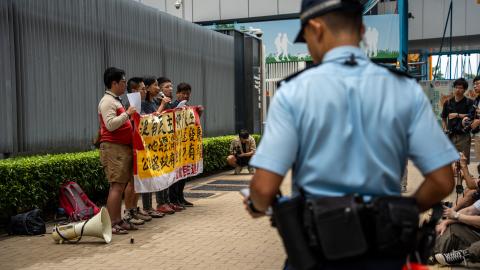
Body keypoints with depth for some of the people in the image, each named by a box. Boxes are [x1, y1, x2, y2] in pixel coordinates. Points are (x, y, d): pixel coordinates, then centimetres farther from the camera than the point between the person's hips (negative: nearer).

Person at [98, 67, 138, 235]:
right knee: (116, 186, -11)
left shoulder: (116, 101, 22)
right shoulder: (107, 101, -10)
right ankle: (111, 224, -8)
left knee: (121, 186, 11)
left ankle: (118, 220, 16)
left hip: (123, 147, 10)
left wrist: (130, 117, 17)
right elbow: (110, 125, -21)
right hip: (113, 148, -10)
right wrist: (127, 114, -17)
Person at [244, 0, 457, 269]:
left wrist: (257, 206, 6)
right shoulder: (406, 89, -4)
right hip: (382, 248, 3)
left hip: (317, 245, -2)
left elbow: (265, 187, -16)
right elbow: (442, 181, -5)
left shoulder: (294, 91, -11)